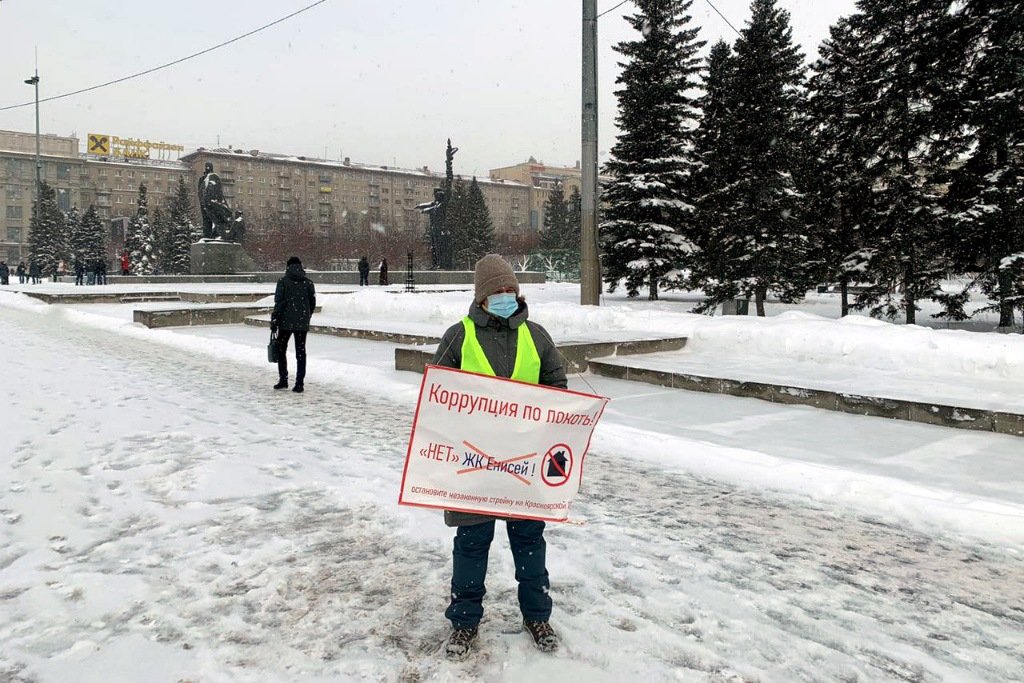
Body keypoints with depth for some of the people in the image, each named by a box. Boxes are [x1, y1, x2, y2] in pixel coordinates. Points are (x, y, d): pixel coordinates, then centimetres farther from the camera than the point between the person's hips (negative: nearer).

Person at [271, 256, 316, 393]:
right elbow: (313, 303, 6)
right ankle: (299, 384, 3)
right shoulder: (308, 282, 4)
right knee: (301, 353, 5)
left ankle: (283, 380, 13)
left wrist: (274, 320, -4)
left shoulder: (283, 281, -4)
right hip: (302, 323, 2)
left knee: (281, 350, 14)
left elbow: (278, 303, -9)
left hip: (286, 322, -2)